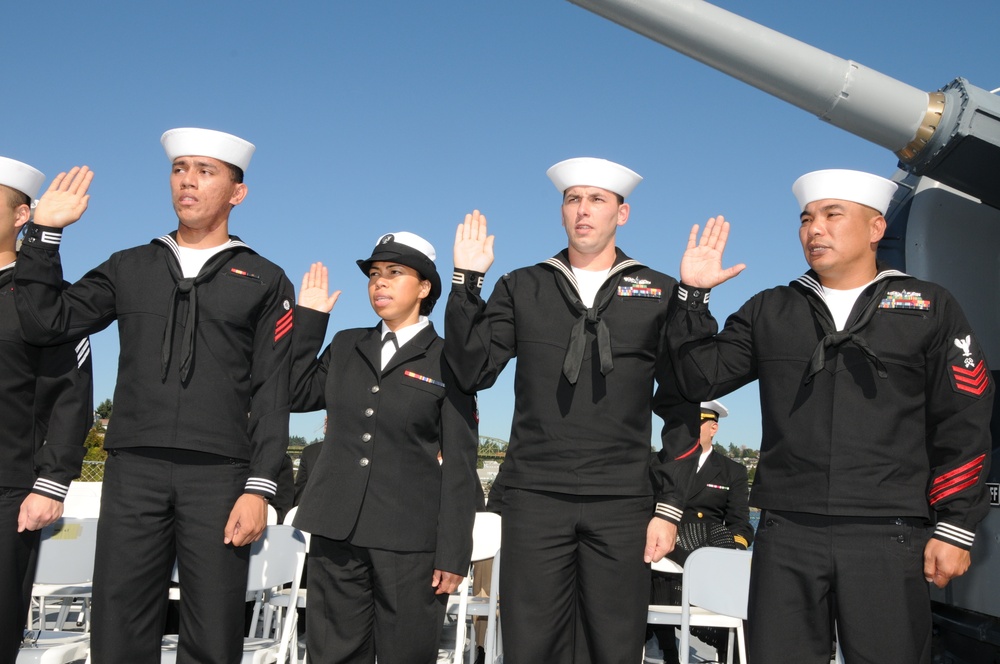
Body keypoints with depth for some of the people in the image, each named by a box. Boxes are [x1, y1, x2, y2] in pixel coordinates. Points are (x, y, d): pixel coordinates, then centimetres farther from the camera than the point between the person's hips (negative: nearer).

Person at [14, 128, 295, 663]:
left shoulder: (264, 282, 7)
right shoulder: (130, 268, 16)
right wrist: (44, 234, 3)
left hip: (218, 477, -2)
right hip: (133, 474, 3)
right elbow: (47, 322, 8)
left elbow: (272, 394, 0)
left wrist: (259, 487, -8)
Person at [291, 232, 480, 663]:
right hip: (338, 530, 4)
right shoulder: (346, 346, 15)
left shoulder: (446, 360, 1)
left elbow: (460, 465, -2)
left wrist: (453, 553, -7)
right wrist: (308, 318, 8)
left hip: (409, 539, -3)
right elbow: (298, 395, 6)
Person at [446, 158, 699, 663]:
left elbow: (679, 406, 6)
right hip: (534, 497, 1)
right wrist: (466, 281, -4)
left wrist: (670, 504, 0)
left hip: (622, 505, -1)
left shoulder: (660, 295, 7)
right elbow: (472, 371, 3)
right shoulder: (521, 289, 11)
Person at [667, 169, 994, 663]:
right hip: (785, 535, 2)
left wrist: (954, 528, -2)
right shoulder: (768, 312, 14)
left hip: (889, 537, -2)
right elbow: (702, 380, 9)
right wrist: (693, 294, 1)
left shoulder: (931, 309, 7)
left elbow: (962, 428, 4)